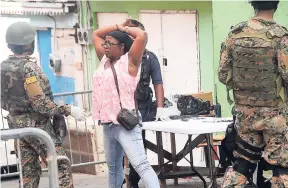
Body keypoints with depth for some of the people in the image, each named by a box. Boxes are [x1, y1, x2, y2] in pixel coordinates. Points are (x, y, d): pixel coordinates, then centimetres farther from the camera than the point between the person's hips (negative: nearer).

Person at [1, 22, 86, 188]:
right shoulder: (28, 66, -19)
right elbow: (40, 104, -22)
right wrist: (68, 110, -14)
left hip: (17, 125, 9)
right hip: (37, 125, -8)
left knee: (29, 171, 13)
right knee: (62, 167, -4)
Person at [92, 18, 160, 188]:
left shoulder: (129, 61, -6)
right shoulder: (105, 60, 14)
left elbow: (142, 35, -18)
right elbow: (96, 34, 25)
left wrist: (125, 29, 0)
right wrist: (118, 26, 15)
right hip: (107, 124, 8)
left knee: (141, 165, -17)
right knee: (113, 166, 20)